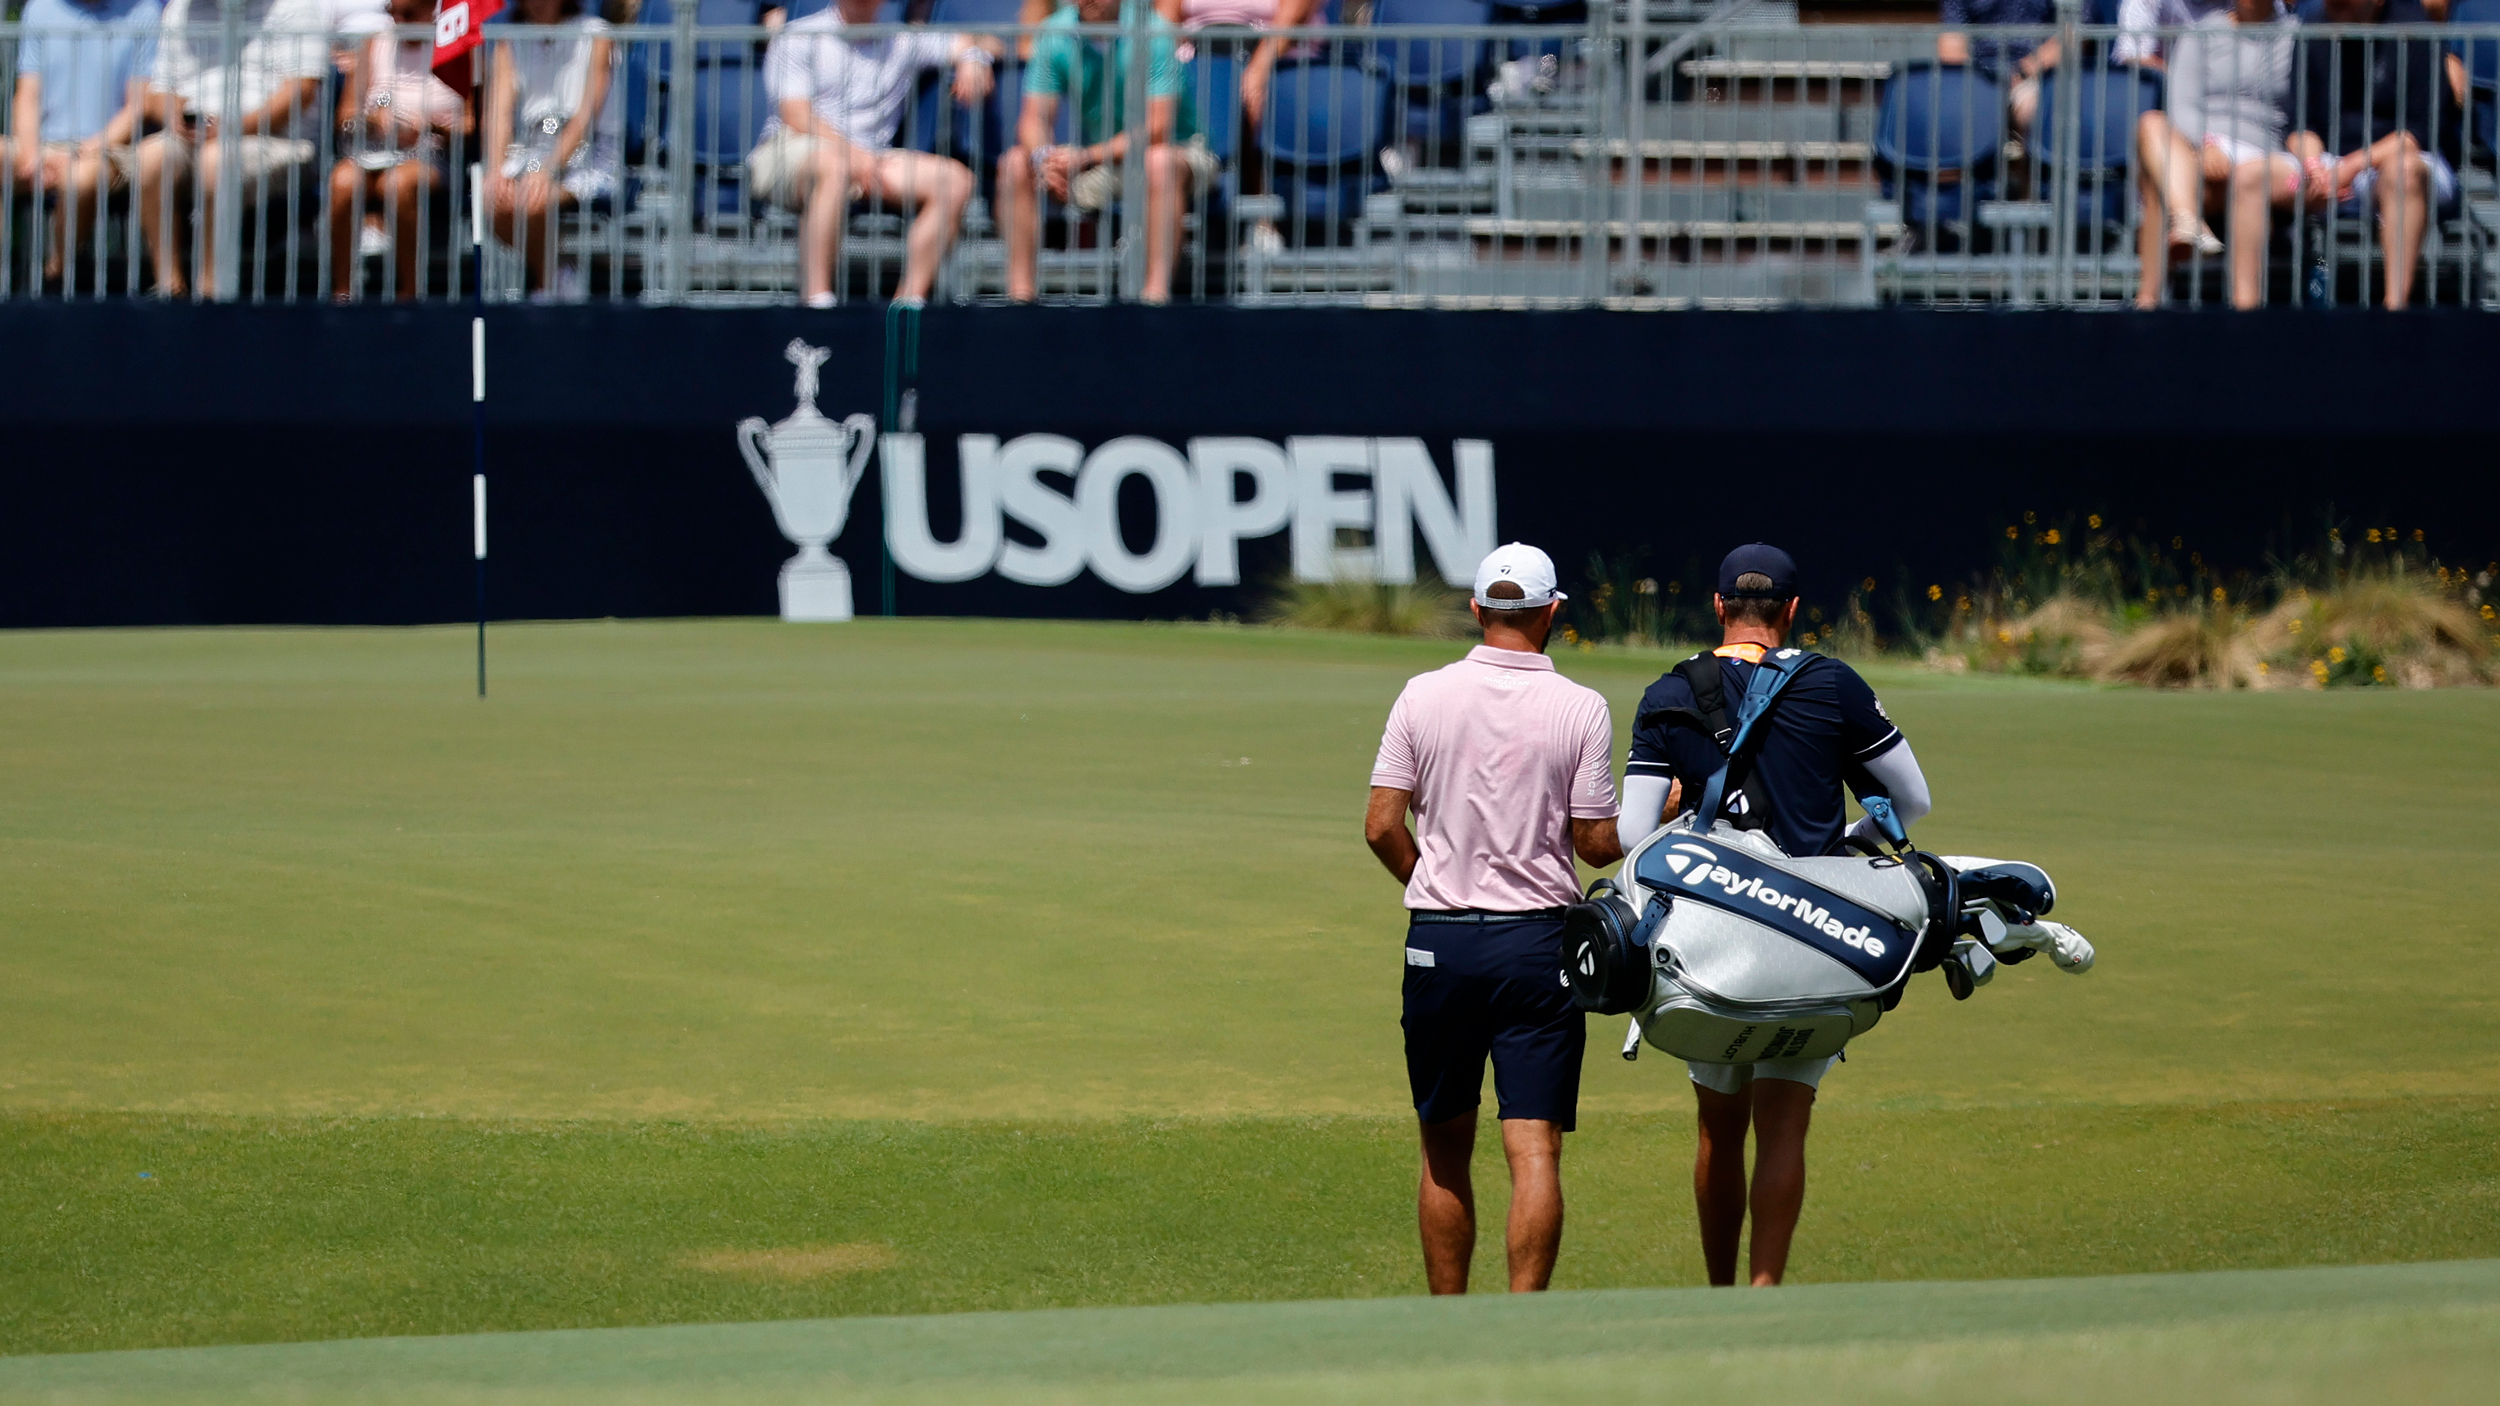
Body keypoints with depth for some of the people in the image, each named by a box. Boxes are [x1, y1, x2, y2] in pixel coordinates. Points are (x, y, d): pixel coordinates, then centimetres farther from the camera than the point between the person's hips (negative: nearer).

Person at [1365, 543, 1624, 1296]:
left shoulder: (1424, 696, 1)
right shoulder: (1581, 709, -4)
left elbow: (1382, 826, 0)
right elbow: (1596, 841, -2)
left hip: (1439, 942, 2)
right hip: (1539, 939, -2)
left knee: (1445, 1149, 13)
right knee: (1535, 1151, -4)